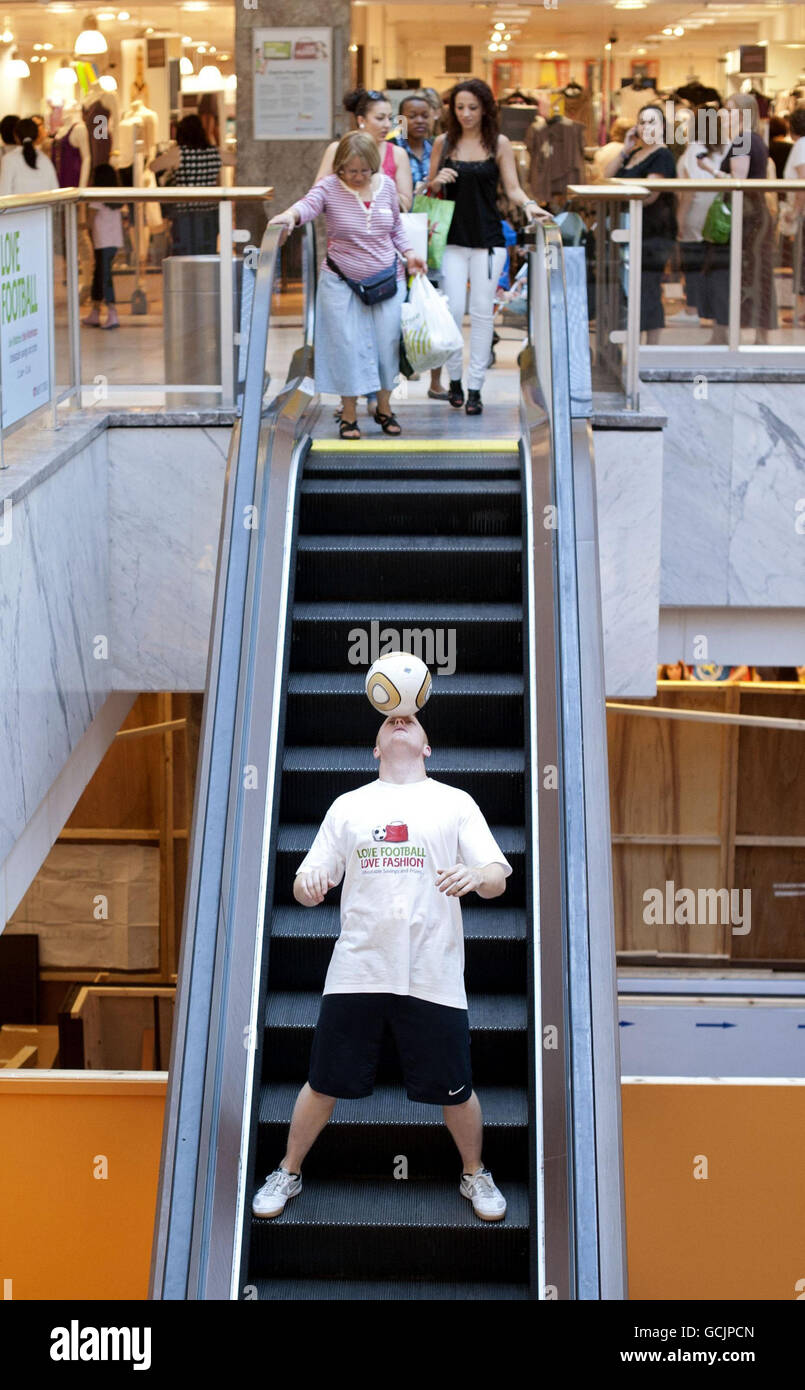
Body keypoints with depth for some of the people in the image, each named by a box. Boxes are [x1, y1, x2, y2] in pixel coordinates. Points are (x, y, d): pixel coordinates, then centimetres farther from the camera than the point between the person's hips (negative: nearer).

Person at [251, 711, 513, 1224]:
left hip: (433, 976, -1)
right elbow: (310, 885, 12)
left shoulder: (455, 802, 8)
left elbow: (498, 878, 1)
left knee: (455, 1091, 5)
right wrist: (307, 883, -13)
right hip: (357, 970, 1)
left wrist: (476, 876, -24)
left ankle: (475, 1175, 31)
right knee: (324, 1085, 6)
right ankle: (288, 1173, 28)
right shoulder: (348, 805, 13)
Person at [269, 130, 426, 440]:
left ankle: (384, 408, 22)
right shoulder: (329, 187, -10)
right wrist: (291, 214, -52)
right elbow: (310, 203, -31)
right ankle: (349, 414, 10)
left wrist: (408, 252, 3)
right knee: (347, 346, -3)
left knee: (387, 342, 3)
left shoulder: (386, 185, 2)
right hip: (341, 282, -3)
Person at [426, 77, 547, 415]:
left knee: (482, 312, 0)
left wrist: (529, 204, -19)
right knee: (452, 309, -5)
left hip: (488, 238, -1)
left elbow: (512, 188, 1)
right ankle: (454, 378, 14)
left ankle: (475, 387, 6)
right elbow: (429, 191, 13)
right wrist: (437, 181, -9)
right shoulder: (444, 143, 6)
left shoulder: (499, 144, 2)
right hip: (452, 238, 1)